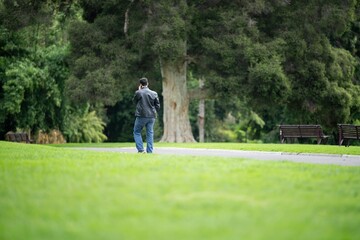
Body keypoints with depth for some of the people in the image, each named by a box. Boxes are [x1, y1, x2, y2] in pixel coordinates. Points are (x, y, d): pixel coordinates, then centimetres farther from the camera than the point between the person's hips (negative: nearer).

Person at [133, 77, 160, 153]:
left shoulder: (138, 93, -8)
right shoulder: (154, 93, 3)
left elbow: (134, 101, 10)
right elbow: (158, 105, 6)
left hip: (141, 116, -3)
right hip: (151, 116, 3)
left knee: (137, 132, 10)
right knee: (150, 133, 9)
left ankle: (141, 149, -2)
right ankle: (149, 151, 7)